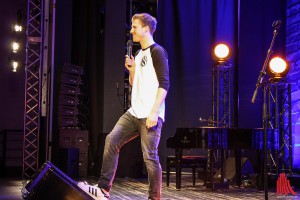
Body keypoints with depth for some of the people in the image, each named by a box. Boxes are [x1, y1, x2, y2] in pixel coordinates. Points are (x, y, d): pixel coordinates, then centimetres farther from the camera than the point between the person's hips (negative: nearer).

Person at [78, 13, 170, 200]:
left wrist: (154, 112, -22)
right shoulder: (139, 54, 19)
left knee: (150, 156, -9)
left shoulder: (157, 51, -6)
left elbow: (164, 84, -15)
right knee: (112, 140, -3)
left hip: (150, 115, -8)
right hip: (134, 112, 8)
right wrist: (132, 69, 6)